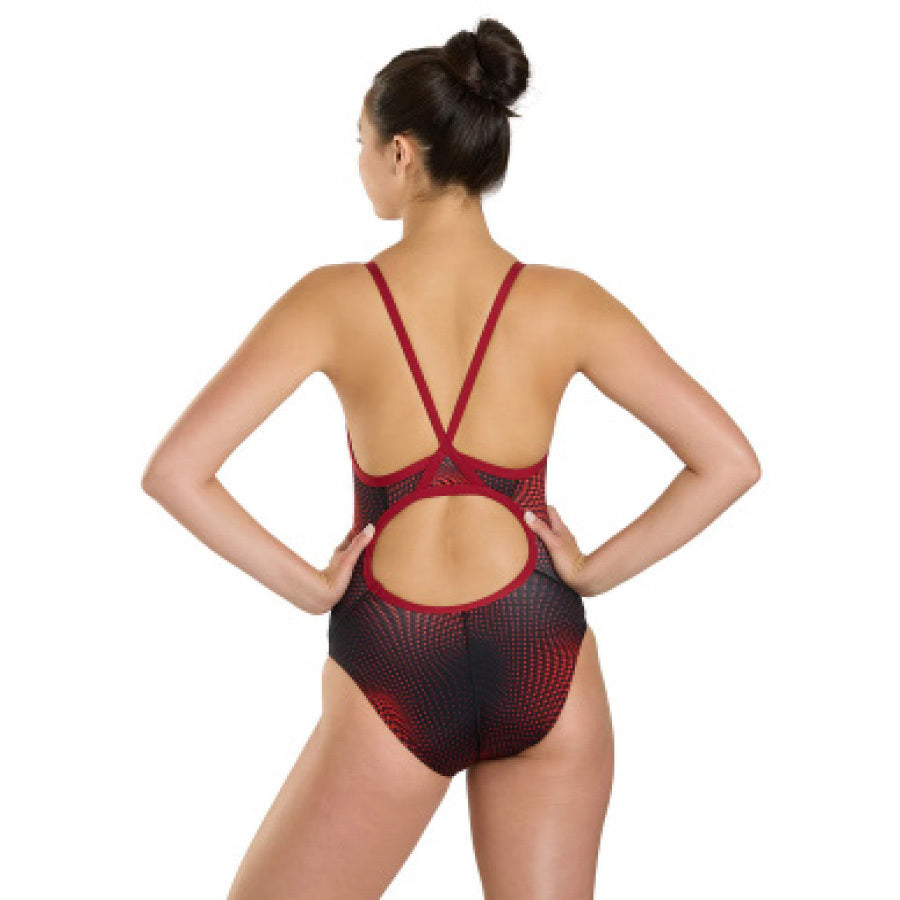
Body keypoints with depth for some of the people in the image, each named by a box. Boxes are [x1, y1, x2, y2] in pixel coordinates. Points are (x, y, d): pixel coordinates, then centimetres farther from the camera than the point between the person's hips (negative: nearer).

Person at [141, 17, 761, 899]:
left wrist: (306, 586, -3)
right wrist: (599, 569, 2)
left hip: (390, 671, -2)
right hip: (544, 663, 2)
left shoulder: (336, 299, -7)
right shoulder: (565, 302, -4)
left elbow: (174, 470, -12)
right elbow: (729, 460, -6)